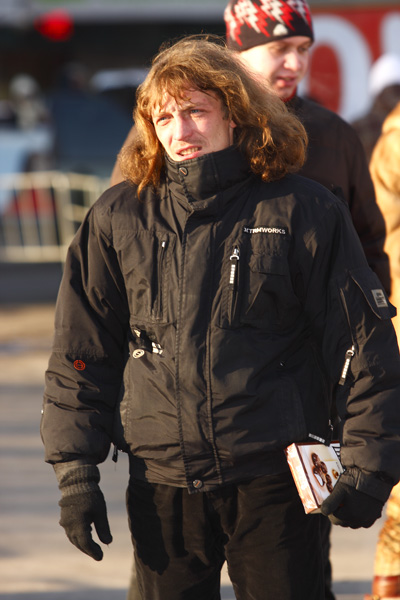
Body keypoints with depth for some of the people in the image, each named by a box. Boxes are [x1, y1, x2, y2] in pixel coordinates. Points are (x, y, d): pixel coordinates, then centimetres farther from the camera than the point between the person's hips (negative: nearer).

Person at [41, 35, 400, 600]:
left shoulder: (303, 212, 0)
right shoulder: (118, 218, 6)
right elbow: (80, 354, 11)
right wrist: (75, 469, 4)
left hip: (272, 479, -2)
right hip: (162, 483, 2)